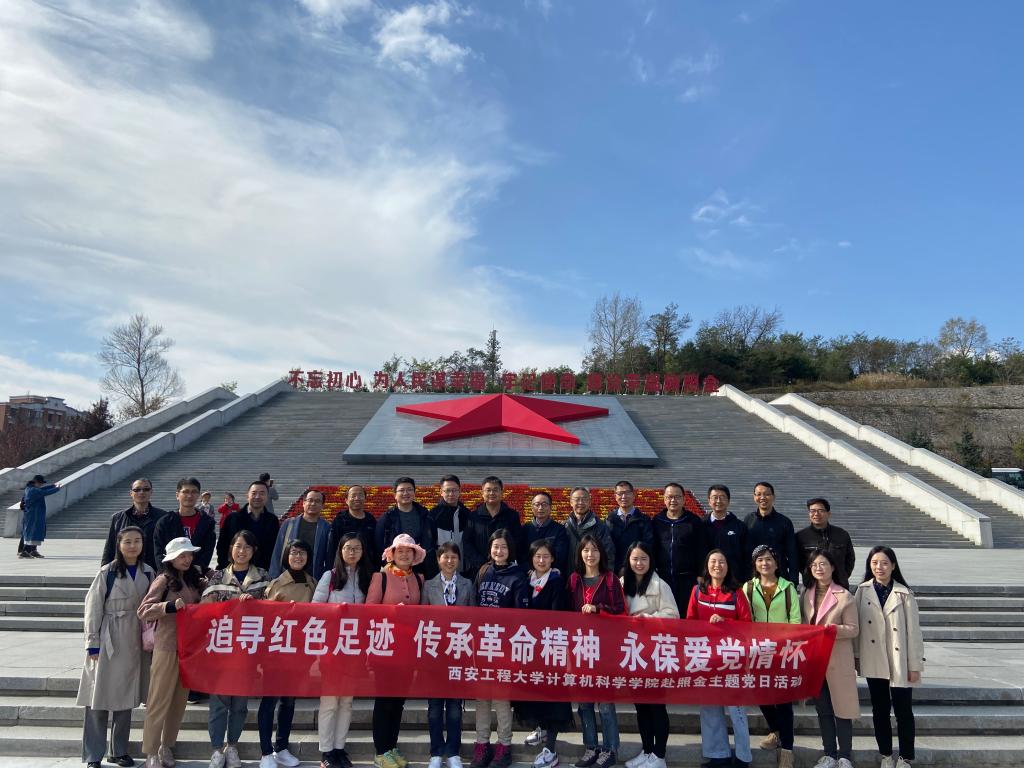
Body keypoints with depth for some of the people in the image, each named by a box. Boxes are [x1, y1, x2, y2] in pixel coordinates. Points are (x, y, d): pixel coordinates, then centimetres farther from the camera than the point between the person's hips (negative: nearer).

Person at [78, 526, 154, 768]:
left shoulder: (148, 573, 5)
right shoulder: (107, 573, -7)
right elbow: (93, 608, -6)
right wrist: (92, 644, -7)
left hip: (135, 643, 4)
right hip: (108, 642, -4)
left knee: (126, 698, 12)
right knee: (100, 697, 0)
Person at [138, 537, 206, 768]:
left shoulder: (194, 580, 12)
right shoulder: (164, 579, -7)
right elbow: (143, 610, -14)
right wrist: (172, 606, -26)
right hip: (167, 647, -6)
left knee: (180, 699, 14)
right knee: (160, 701, 1)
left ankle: (167, 746, 28)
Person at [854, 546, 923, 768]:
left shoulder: (904, 594, -8)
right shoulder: (863, 591, -1)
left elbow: (913, 631, -6)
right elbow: (857, 626, 2)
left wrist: (915, 665, -6)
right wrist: (856, 657, 2)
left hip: (899, 663, -2)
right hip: (873, 662, 2)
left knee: (903, 711, 7)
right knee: (880, 710, 13)